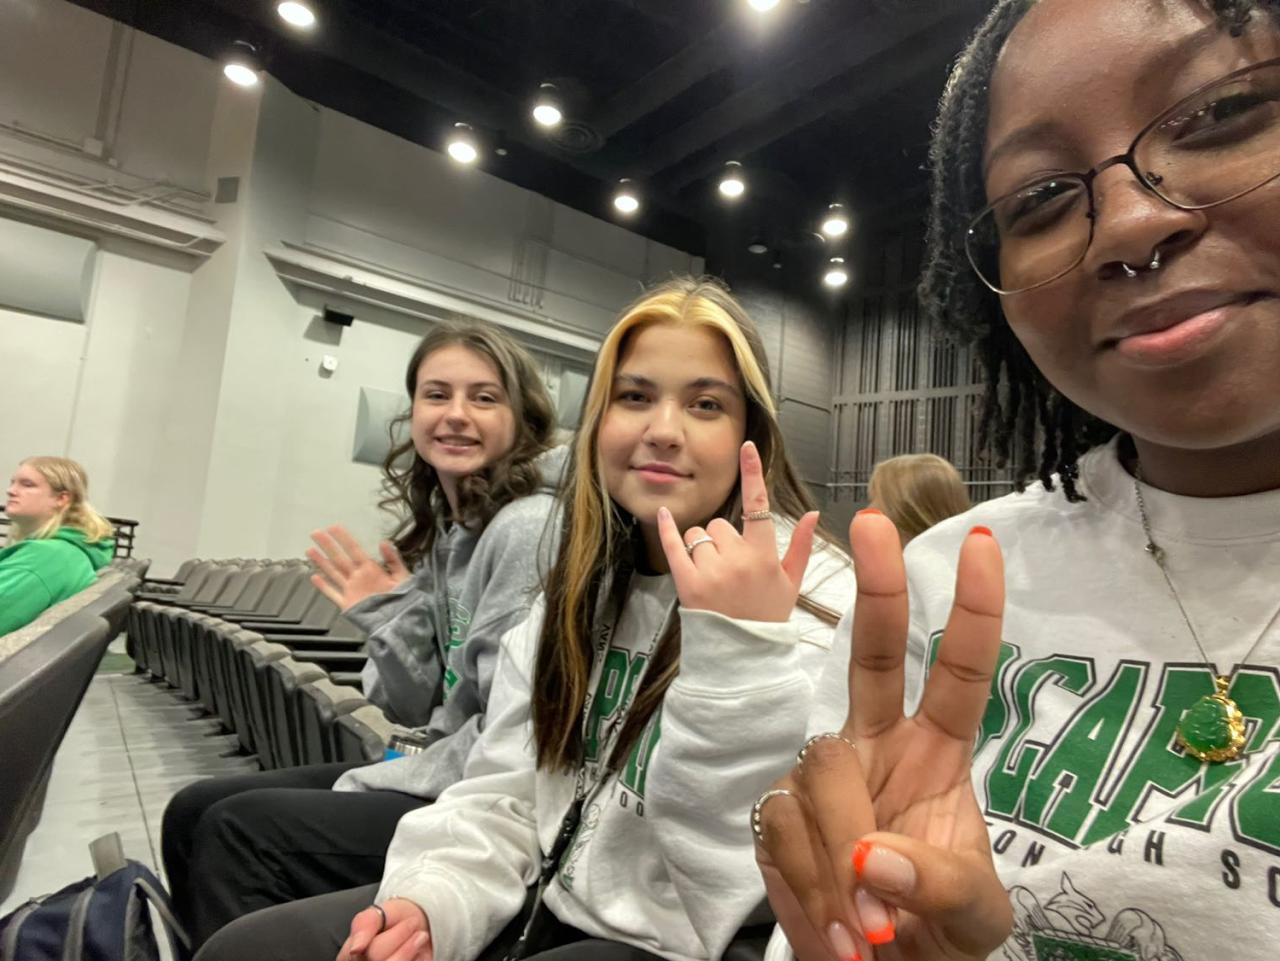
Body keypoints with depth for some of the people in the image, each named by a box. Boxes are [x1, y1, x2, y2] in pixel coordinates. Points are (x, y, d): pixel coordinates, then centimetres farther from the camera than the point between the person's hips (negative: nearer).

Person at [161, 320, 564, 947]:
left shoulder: (528, 528, -18)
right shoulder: (441, 529, 10)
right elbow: (420, 712, 10)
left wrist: (380, 789, -11)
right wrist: (387, 619, -7)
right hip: (439, 774, 9)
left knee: (237, 830, -14)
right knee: (194, 812, 7)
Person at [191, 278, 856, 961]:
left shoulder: (818, 605, -17)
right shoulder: (582, 586, 4)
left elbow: (728, 902, -21)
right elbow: (501, 795, 4)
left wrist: (741, 651, -33)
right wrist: (434, 902, -14)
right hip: (542, 904, 6)